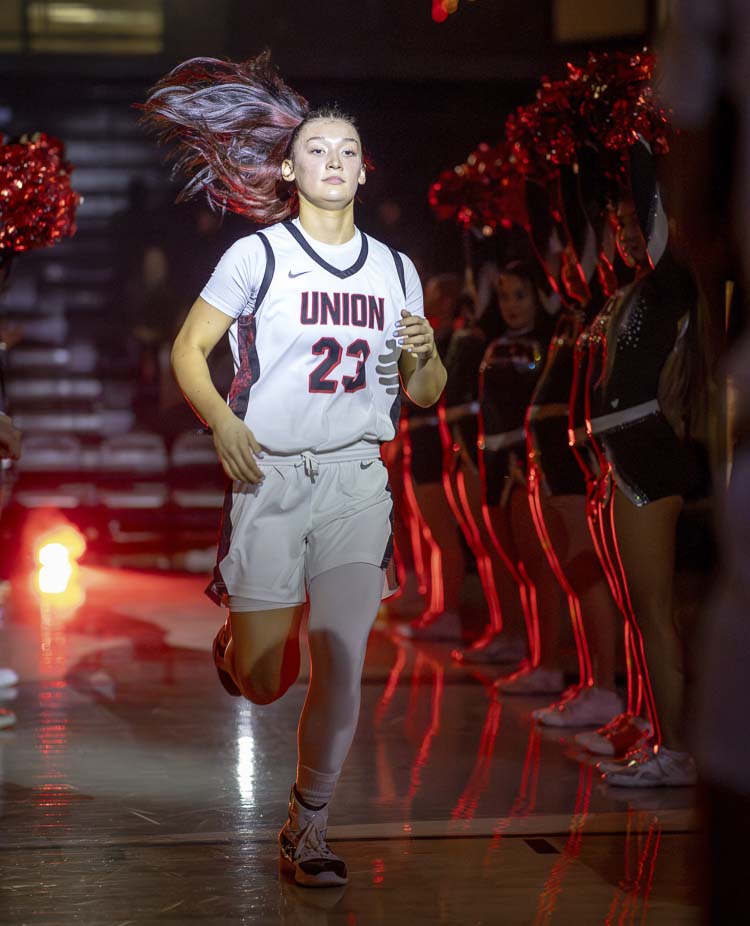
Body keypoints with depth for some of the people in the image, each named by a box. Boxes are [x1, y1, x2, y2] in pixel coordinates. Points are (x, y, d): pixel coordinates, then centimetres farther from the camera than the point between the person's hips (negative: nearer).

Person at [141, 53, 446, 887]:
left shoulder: (395, 270, 13)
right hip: (269, 475, -3)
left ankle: (307, 830, 13)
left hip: (357, 480, 3)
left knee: (341, 669, -4)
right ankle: (234, 648, 34)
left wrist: (422, 355, -5)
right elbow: (188, 349, 1)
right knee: (262, 681, -4)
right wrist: (224, 422, -16)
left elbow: (425, 395, 18)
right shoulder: (257, 254, 1)